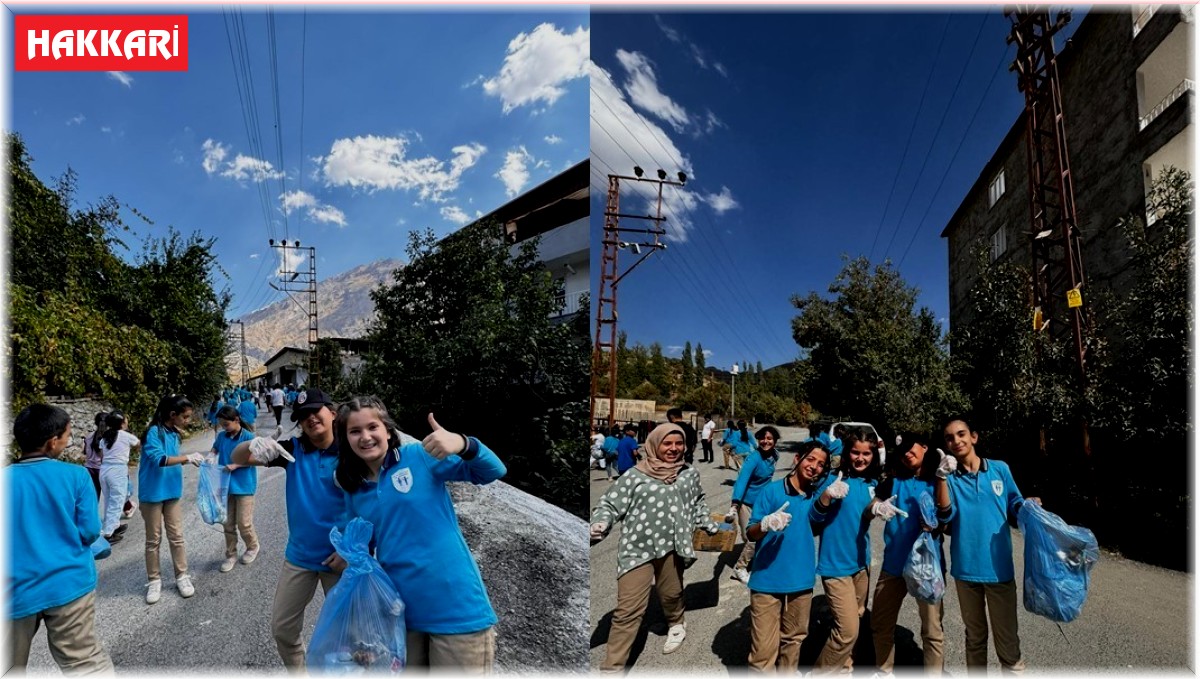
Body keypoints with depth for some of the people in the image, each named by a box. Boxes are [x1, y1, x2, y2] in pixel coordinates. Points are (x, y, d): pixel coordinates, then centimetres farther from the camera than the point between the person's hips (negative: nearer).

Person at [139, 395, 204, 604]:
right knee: (153, 539, 7)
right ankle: (154, 580, 19)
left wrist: (189, 459, -3)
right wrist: (187, 457, -31)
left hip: (172, 492, 6)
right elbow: (159, 459, -28)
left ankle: (181, 576, 17)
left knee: (176, 536, 9)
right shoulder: (154, 432, -16)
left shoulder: (174, 433, 5)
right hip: (153, 493, -6)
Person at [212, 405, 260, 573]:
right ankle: (230, 555, 24)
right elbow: (215, 449, 17)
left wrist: (235, 465, -23)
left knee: (243, 523, 1)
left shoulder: (248, 436, -13)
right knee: (228, 523, 11)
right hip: (226, 486, 5)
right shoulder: (221, 436, 2)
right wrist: (210, 456, -5)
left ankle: (253, 547, 26)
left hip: (244, 486, -5)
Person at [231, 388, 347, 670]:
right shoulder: (293, 449, -4)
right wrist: (253, 445, -34)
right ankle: (297, 671, 44)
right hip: (299, 556, 4)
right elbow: (236, 458, -10)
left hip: (341, 557, -4)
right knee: (282, 627, 18)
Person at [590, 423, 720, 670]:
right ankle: (612, 667, 5)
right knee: (628, 609, -6)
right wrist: (598, 524, -25)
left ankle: (676, 625, 56)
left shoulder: (689, 474, 5)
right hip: (637, 550, -4)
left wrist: (711, 526, 26)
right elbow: (609, 505, -8)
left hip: (672, 547, 4)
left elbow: (698, 504, 23)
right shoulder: (635, 476, -10)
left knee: (671, 593, 23)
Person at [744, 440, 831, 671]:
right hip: (768, 579, -5)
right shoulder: (772, 490, -9)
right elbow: (751, 534, -10)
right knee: (764, 650, -4)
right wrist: (765, 525, -30)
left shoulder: (816, 496, 6)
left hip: (801, 579, 5)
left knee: (794, 639, 21)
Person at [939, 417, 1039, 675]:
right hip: (966, 569, 1)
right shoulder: (949, 477, -2)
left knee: (1007, 640, 6)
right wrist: (941, 478, -27)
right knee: (975, 636, 18)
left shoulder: (1000, 469, -1)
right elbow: (945, 516, -17)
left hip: (999, 568, -1)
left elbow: (1015, 506, 7)